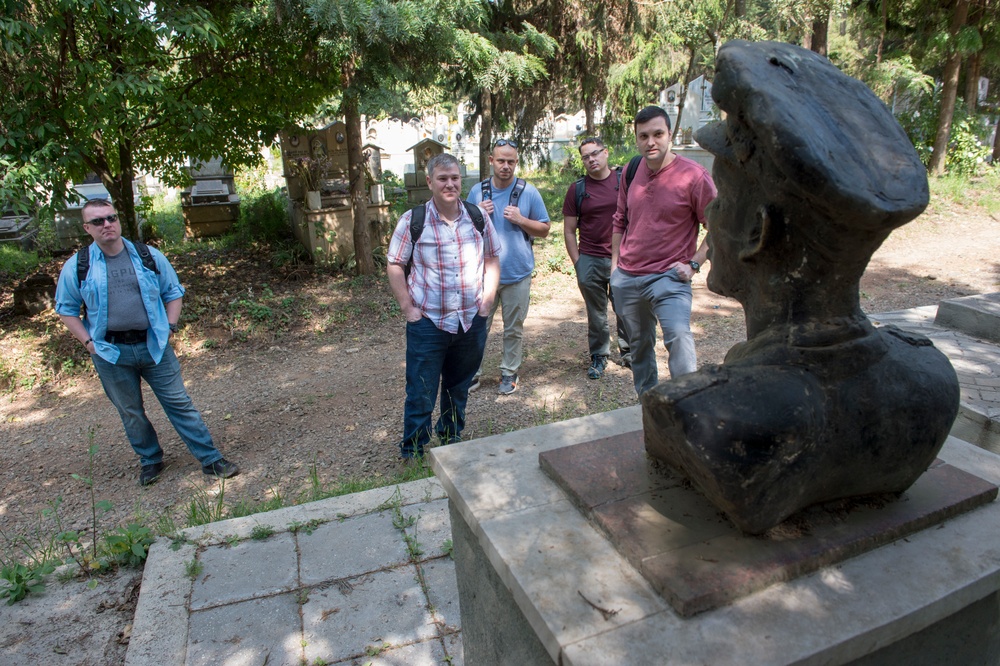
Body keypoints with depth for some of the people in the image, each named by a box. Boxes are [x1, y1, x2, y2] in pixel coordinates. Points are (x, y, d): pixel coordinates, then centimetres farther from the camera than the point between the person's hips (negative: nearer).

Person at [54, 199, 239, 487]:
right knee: (131, 413, 13)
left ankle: (211, 459, 8)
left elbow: (173, 293, 10)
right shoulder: (77, 266, -1)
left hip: (154, 346, 0)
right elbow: (66, 309, 8)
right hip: (110, 353, 0)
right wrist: (88, 342, -2)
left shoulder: (149, 256, 1)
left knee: (179, 403, 2)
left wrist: (169, 327, 0)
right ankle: (150, 461, 31)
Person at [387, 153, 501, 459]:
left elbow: (493, 258, 12)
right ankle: (412, 453, 20)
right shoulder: (413, 220, -7)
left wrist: (488, 295, 1)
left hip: (471, 321, 4)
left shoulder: (478, 217, 3)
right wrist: (408, 308, -7)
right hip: (427, 323, -3)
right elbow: (394, 266, -2)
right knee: (421, 393, 3)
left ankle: (452, 440, 40)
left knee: (459, 388, 19)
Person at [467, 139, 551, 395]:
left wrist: (520, 220, -14)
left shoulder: (528, 192, -1)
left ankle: (509, 372, 25)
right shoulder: (477, 191, 4)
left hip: (517, 274, -1)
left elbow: (544, 230, 2)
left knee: (514, 329, 10)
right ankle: (472, 371, 20)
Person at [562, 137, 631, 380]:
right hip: (590, 260, 0)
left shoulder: (624, 180, 3)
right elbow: (569, 230, 5)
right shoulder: (577, 189, 3)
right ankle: (599, 357, 24)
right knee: (596, 314, 9)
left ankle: (628, 351, 28)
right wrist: (577, 263, -1)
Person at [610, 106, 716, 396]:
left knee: (678, 336, -27)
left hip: (669, 277, -5)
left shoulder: (693, 175, -12)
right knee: (639, 344, 16)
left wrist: (694, 264, -13)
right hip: (626, 277, 5)